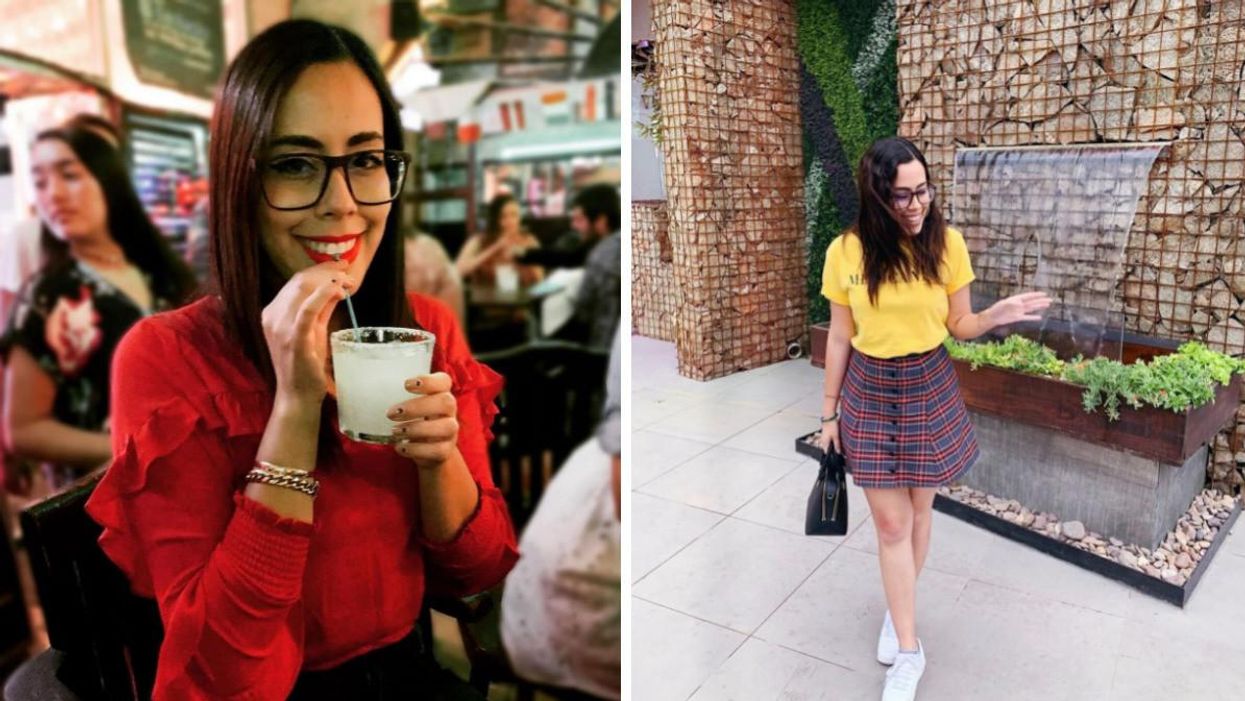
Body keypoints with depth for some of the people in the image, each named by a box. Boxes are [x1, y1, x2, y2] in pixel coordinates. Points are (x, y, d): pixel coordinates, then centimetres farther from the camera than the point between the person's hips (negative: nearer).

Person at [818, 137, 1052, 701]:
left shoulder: (947, 243, -8)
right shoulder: (846, 251, -10)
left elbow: (959, 326, 0)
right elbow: (839, 338, -1)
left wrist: (998, 315, -23)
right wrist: (829, 413, 3)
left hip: (930, 389, 1)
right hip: (869, 393, 0)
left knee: (918, 510, 14)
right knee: (889, 522, 3)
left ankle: (896, 612, 39)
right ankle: (908, 652, 16)